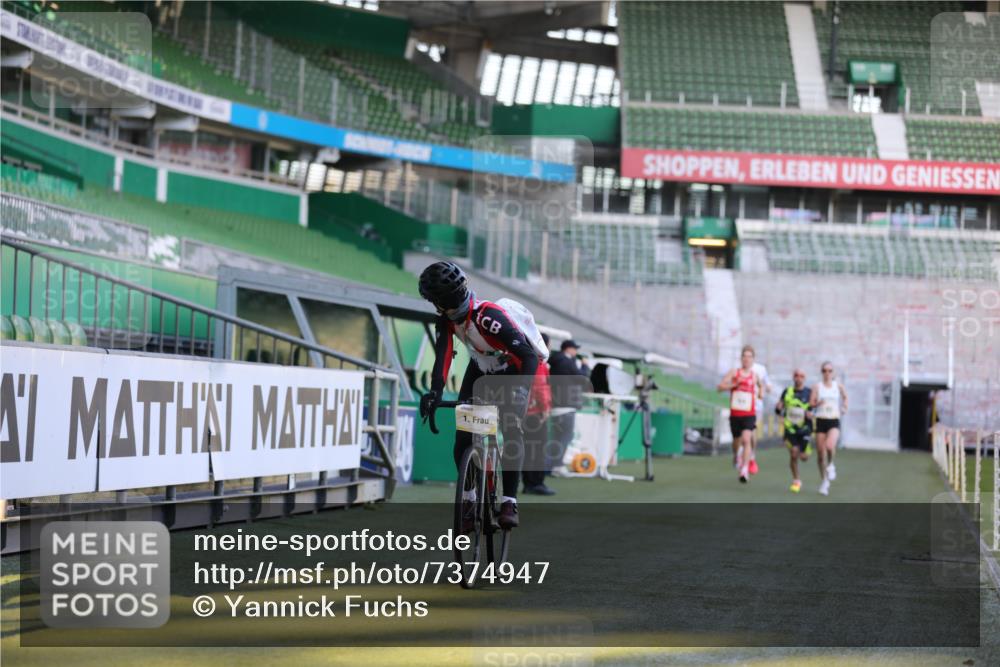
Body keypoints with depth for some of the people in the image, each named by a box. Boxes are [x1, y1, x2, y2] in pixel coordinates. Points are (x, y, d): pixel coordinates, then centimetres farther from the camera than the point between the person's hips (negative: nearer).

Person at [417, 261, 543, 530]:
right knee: (463, 437, -7)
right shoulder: (446, 318, -19)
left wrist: (521, 389, -55)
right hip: (480, 372, 5)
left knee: (512, 432, -24)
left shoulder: (488, 315, -37)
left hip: (512, 373, -5)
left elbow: (529, 355, -42)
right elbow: (443, 354, -28)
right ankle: (469, 500, 9)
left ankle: (509, 502, -20)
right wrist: (435, 391, -45)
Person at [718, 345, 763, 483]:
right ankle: (736, 456, 50)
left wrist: (759, 393, 15)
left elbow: (759, 386, 31)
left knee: (746, 439, -20)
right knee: (737, 440, 15)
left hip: (749, 415, -1)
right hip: (735, 414, 1)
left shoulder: (755, 376, 5)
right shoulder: (734, 373, 0)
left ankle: (745, 470, -25)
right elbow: (720, 387, -11)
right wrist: (734, 384, -22)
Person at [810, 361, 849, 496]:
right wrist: (818, 403, -22)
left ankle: (830, 465, 5)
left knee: (830, 446, -28)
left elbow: (845, 396, 23)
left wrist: (844, 407, 10)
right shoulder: (817, 387, 0)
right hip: (821, 421, 1)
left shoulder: (838, 386, 4)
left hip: (834, 421, -1)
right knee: (820, 452, 3)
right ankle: (824, 481, 20)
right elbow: (811, 403, -3)